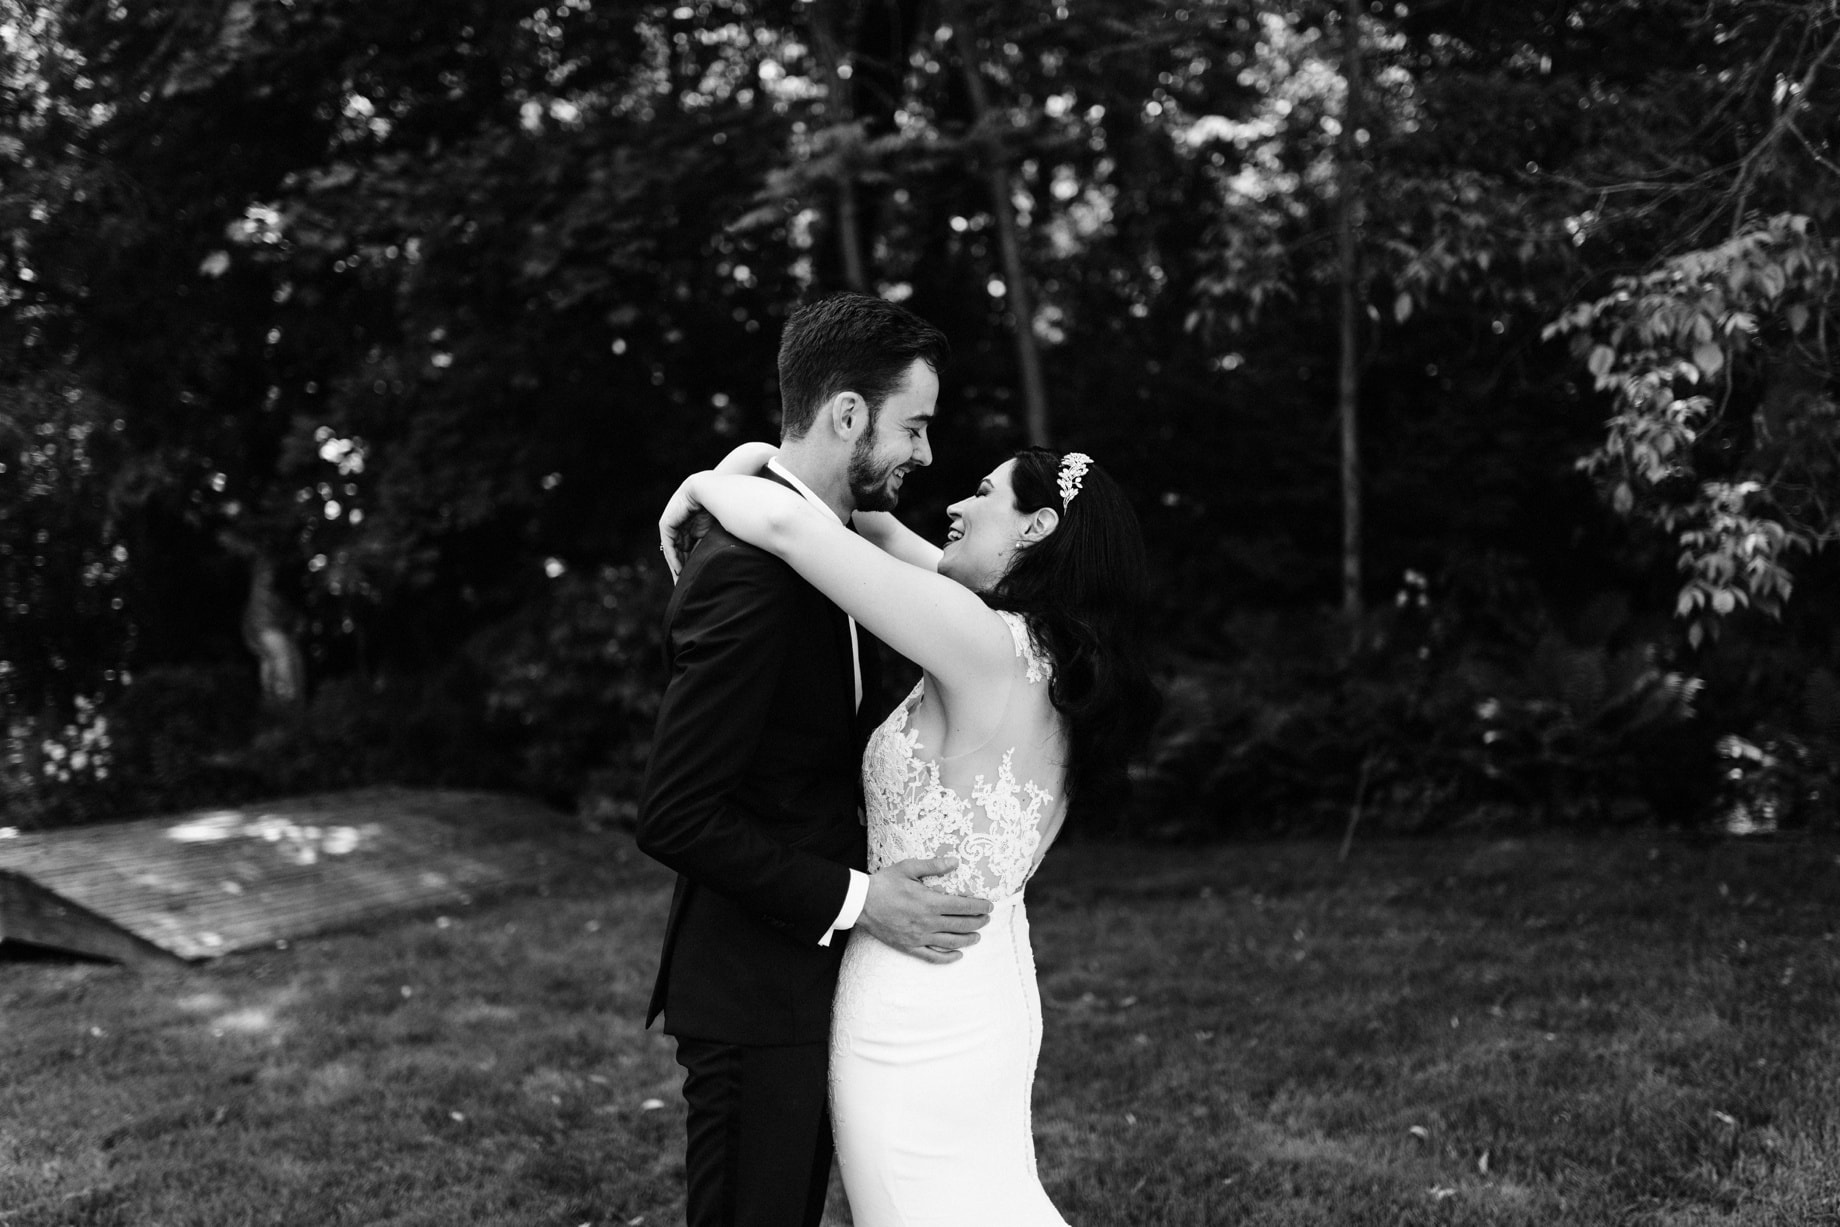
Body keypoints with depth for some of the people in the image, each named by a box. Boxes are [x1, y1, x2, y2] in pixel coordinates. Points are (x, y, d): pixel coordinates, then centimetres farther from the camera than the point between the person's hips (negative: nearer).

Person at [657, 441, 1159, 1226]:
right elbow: (898, 548, 17)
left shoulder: (986, 642, -21)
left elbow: (787, 525, -22)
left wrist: (706, 484, -3)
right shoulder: (1051, 660, 3)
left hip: (921, 1012, -8)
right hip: (989, 991, 8)